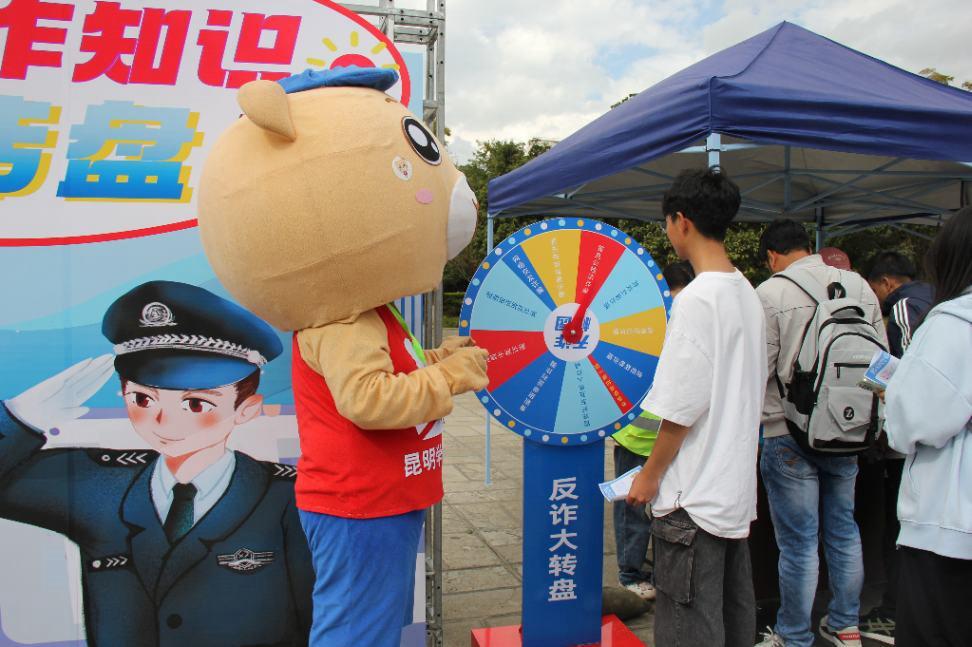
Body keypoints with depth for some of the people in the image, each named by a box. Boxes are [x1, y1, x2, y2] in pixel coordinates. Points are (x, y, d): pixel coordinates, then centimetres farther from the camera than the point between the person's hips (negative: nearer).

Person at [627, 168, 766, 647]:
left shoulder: (697, 298, -18)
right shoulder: (748, 295, 9)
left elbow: (683, 406, -20)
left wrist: (650, 476, -8)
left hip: (694, 498, -9)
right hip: (737, 488, 9)